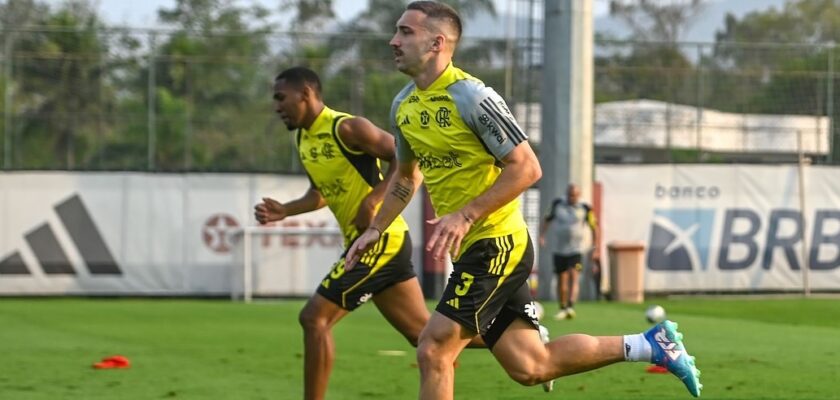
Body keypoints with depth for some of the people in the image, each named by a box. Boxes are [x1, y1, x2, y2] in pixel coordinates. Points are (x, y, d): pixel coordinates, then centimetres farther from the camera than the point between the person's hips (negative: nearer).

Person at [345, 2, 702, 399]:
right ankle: (650, 344, 19)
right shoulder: (403, 106, 9)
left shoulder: (470, 96, -17)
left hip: (496, 244, -8)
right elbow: (406, 176, 26)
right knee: (529, 366, 8)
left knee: (433, 351, -11)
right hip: (474, 248, 8)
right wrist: (375, 229, 17)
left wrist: (466, 216, -23)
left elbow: (526, 168, -18)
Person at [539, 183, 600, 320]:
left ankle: (571, 307, -31)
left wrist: (595, 249, 8)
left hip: (576, 250, -3)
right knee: (561, 279, 7)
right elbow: (547, 220, 16)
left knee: (573, 275, -19)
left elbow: (594, 227, 10)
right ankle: (562, 309, 19)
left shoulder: (584, 209, 1)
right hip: (559, 250, 3)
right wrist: (542, 236, 1)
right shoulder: (557, 205, 5)